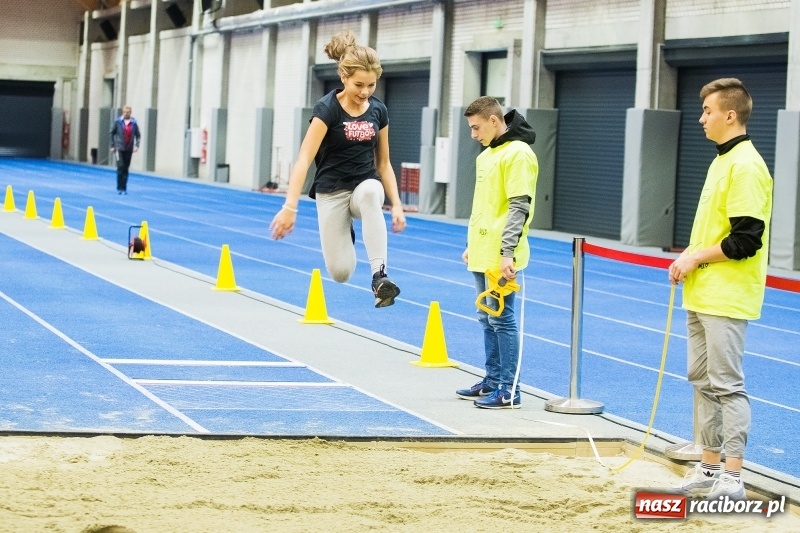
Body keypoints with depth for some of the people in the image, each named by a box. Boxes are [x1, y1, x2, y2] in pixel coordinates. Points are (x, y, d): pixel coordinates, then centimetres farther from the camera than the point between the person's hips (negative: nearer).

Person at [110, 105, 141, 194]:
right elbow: (112, 133, 5)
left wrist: (137, 145, -6)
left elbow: (138, 135, 7)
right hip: (119, 148, -2)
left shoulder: (134, 123, 1)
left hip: (129, 149, 2)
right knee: (120, 167, -12)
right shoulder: (118, 122, -2)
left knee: (126, 169, 7)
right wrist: (112, 146, 3)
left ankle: (124, 188, 15)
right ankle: (119, 188, -5)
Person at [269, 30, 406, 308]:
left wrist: (396, 205, 0)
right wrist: (290, 207, -31)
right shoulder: (327, 109, -15)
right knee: (341, 272, -9)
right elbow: (304, 160, -21)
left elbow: (383, 163, 10)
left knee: (371, 193, -38)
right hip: (332, 191, -2)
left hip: (365, 184, 3)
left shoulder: (378, 111, 0)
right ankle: (344, 235, 30)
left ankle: (379, 276, -38)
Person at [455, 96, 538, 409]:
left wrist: (508, 252, -23)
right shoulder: (486, 155, 17)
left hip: (501, 257, -10)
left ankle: (508, 391, -3)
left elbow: (520, 207, -19)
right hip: (482, 254, 10)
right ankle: (492, 381, 23)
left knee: (501, 319, -7)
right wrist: (472, 244, 23)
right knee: (488, 319, 14)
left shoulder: (517, 154, -13)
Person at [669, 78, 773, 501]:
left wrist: (698, 258, -13)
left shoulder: (746, 167, -16)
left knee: (727, 384, -7)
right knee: (703, 381, 13)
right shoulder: (722, 161, 15)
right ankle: (709, 467, 21)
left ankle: (731, 478, -4)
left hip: (727, 299, -10)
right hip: (702, 295, 10)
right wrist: (689, 256, 9)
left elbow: (745, 241, -21)